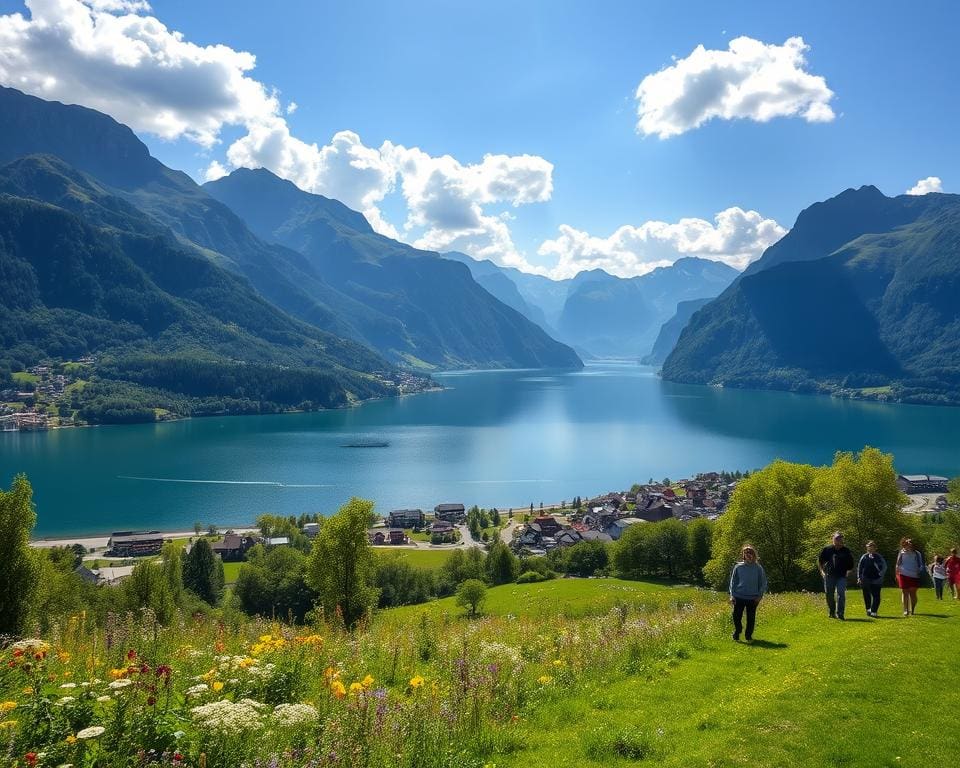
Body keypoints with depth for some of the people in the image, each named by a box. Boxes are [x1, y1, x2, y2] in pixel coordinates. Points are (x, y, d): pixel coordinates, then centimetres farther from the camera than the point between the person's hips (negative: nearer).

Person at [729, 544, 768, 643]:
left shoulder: (758, 568, 1)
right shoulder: (738, 567, 2)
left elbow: (763, 583, 6)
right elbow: (733, 582, 6)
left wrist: (760, 595, -3)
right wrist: (732, 595, -2)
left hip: (753, 598, 0)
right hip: (739, 597, 0)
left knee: (751, 618, 5)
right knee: (736, 617, 0)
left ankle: (749, 636, 22)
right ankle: (737, 631, 27)